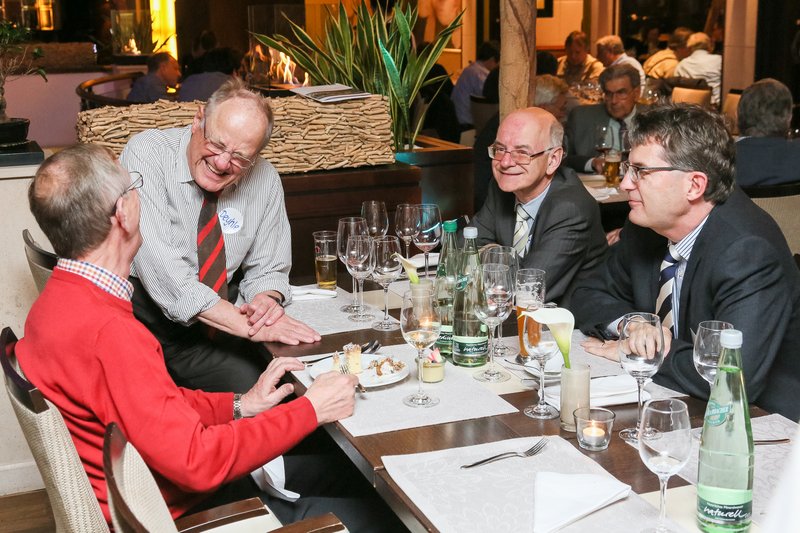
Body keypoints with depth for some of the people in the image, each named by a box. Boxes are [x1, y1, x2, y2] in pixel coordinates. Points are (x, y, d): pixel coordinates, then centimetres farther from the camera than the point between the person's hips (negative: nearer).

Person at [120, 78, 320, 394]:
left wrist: (267, 300, -15)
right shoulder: (146, 154, -14)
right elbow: (159, 266, -24)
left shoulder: (264, 179, 1)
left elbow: (268, 270, 11)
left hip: (213, 329, 4)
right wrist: (245, 324, -29)